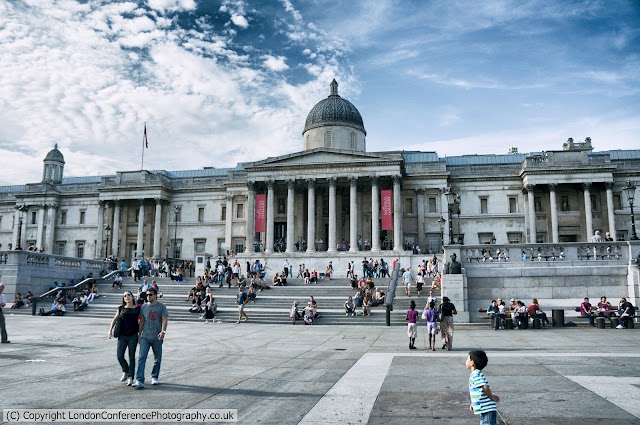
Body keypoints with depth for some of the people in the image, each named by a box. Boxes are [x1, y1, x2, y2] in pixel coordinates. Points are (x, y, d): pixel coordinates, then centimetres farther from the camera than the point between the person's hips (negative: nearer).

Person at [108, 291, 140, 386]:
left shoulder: (138, 309, 2)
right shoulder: (121, 308, 7)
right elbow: (115, 319, 12)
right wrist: (110, 330, 0)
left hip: (133, 336, -2)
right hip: (122, 336, 2)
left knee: (132, 357, 0)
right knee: (119, 356, -4)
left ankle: (130, 377, 7)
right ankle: (125, 371, 23)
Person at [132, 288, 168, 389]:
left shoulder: (162, 307, -1)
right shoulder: (144, 307, 8)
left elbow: (164, 320, -8)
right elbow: (141, 321, 13)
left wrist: (163, 331, -23)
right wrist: (139, 334, 12)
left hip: (157, 337, -1)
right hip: (145, 337, 2)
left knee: (157, 359, 10)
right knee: (141, 357, -11)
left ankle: (154, 377, 27)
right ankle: (139, 381, -14)